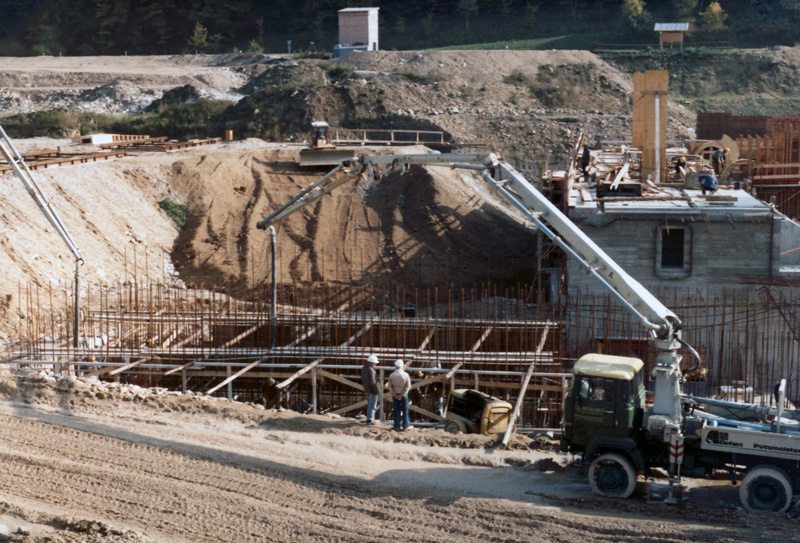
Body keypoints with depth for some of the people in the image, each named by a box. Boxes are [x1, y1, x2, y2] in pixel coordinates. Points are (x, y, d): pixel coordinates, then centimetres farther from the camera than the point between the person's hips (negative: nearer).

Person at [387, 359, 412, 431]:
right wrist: (402, 395, -9)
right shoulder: (405, 375, -10)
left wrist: (394, 394, -4)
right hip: (403, 394, -1)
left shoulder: (391, 375, -6)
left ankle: (397, 425, 9)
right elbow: (408, 386, -11)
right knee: (405, 410, 8)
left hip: (395, 395, 1)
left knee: (396, 411, 8)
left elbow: (389, 386, -5)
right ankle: (406, 425, 9)